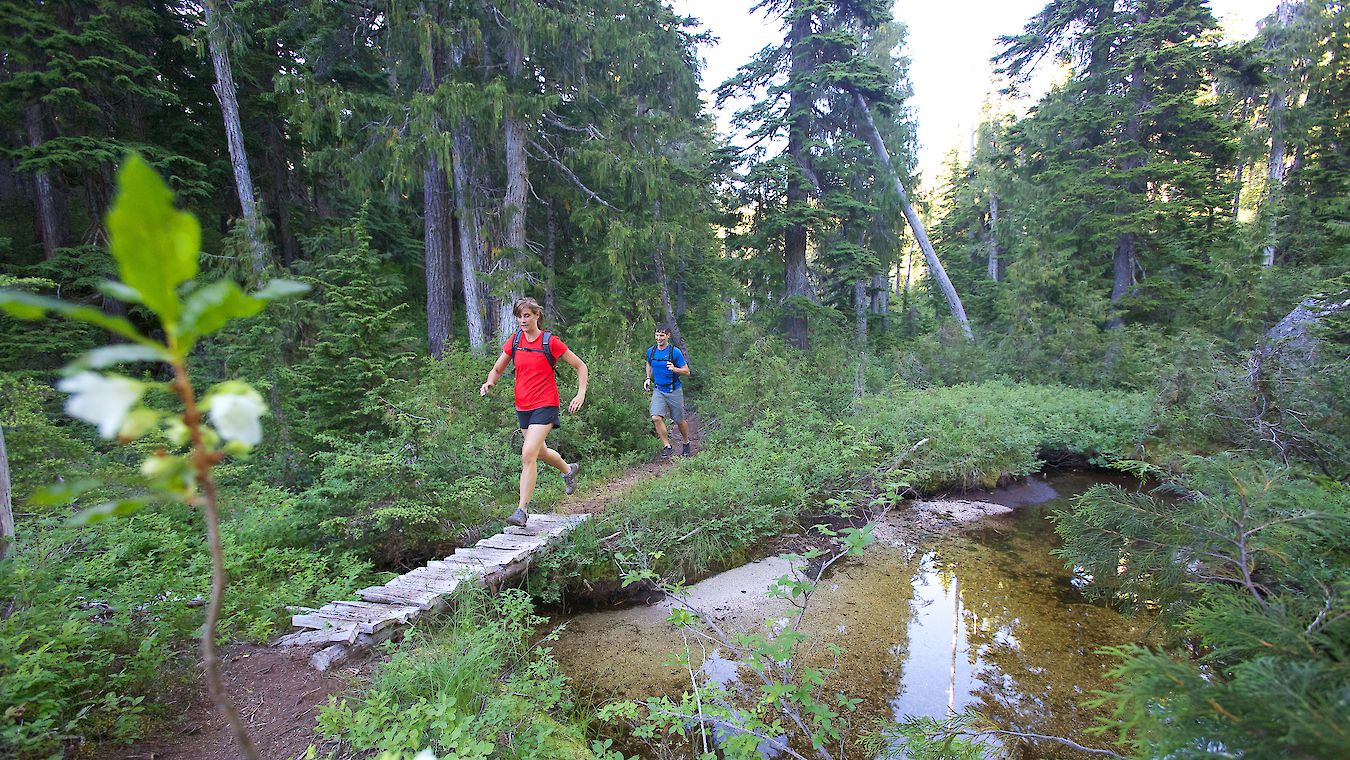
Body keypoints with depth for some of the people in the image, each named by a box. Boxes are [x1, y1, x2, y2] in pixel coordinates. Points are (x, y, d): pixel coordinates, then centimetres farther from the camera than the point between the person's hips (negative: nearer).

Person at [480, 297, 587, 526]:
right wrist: (489, 382, -9)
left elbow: (580, 366, 1)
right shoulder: (514, 341, 5)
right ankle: (569, 469, 50)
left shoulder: (550, 342, -7)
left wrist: (581, 394, -9)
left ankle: (522, 509, -11)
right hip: (523, 406, 6)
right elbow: (497, 370, 13)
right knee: (540, 452, 20)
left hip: (545, 405, -6)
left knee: (528, 454, -17)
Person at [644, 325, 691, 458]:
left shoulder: (675, 352, -12)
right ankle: (666, 446, -3)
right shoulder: (651, 351, 0)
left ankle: (686, 442, 36)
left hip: (674, 391, -3)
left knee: (679, 421, 8)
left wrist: (674, 369, -27)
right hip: (658, 390, 3)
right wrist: (648, 379, 8)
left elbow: (687, 372, -8)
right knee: (656, 418, -18)